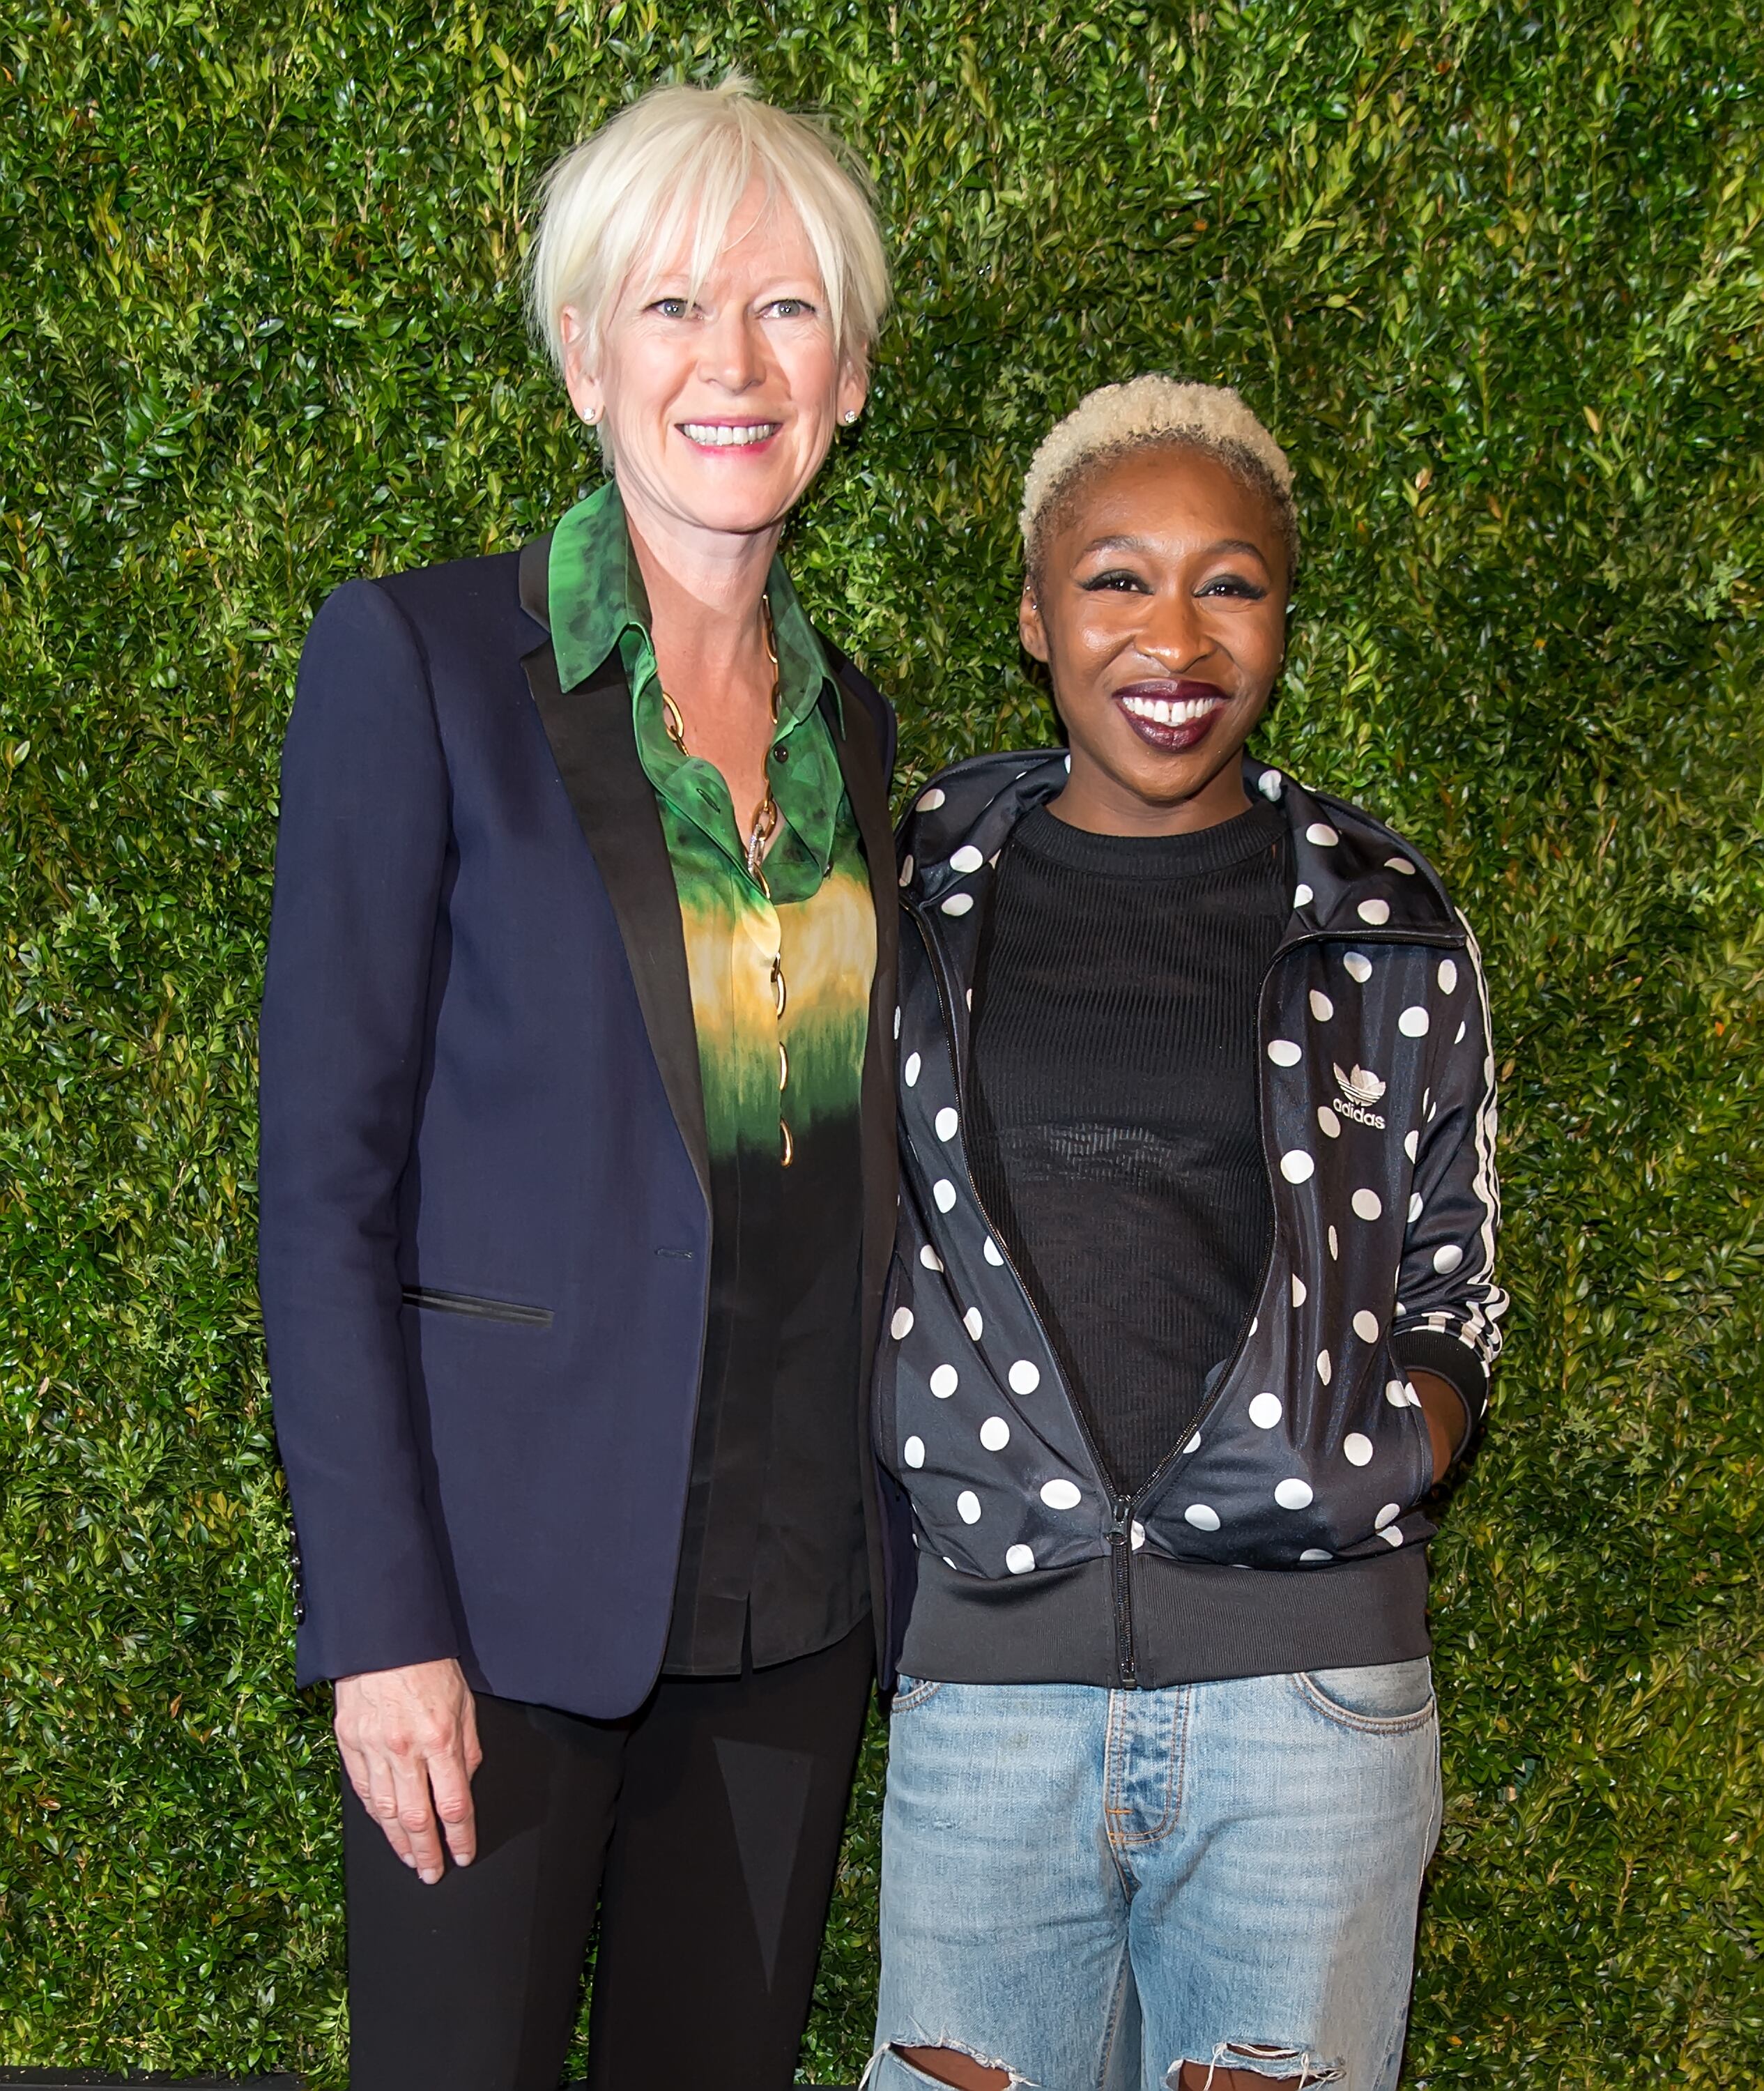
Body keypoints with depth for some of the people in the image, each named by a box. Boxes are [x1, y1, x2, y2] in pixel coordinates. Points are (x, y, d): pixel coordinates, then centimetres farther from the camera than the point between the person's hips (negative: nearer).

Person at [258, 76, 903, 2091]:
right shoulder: (417, 658, -9)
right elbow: (326, 1169, -11)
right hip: (509, 1572, -5)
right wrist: (381, 1621, -14)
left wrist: (882, 1543, 11)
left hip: (790, 1588, 5)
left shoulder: (846, 717, 8)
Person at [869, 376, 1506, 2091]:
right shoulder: (916, 892, 6)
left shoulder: (1386, 931, 5)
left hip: (1310, 1689, 0)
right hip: (989, 1674, 1)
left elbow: (1447, 1305, 10)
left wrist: (1347, 1492, -5)